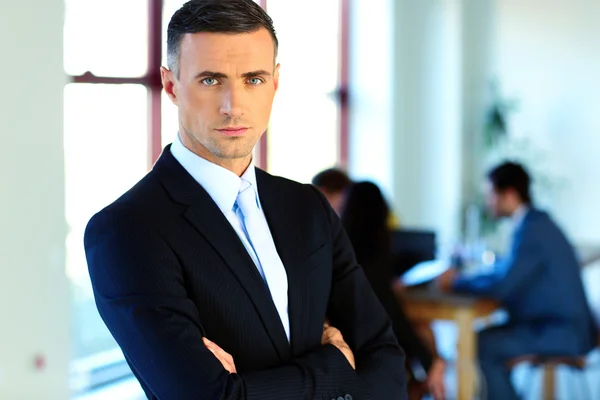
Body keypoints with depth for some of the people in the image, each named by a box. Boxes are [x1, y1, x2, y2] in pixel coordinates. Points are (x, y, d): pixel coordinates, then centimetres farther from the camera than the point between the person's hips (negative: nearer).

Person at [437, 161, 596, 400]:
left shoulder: (532, 230, -20)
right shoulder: (536, 223, 10)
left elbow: (501, 286, -27)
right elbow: (507, 271, 18)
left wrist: (456, 283, -11)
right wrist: (463, 276, 6)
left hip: (563, 334, -10)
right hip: (561, 325, 10)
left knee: (483, 345, -14)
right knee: (487, 335, 10)